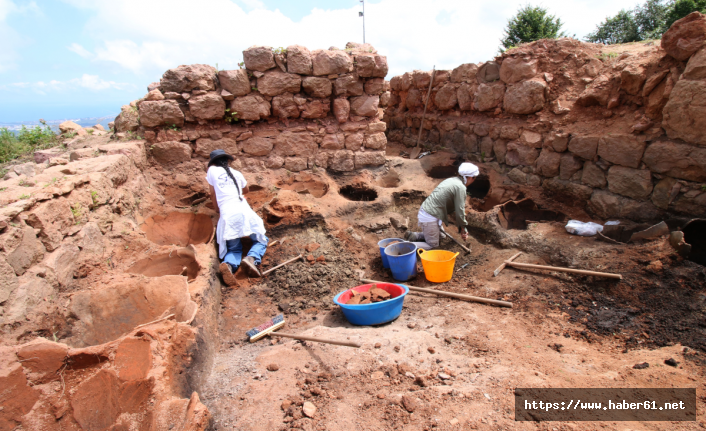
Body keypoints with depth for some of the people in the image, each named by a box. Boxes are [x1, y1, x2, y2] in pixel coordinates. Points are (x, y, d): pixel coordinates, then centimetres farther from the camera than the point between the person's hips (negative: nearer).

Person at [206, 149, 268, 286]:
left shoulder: (212, 170, 15)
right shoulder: (237, 174, 23)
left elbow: (213, 195, 22)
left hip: (227, 215, 0)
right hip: (244, 211, 1)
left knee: (234, 248, 13)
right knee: (261, 241, 15)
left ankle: (228, 264, -22)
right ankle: (252, 258, -18)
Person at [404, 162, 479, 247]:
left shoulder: (451, 180, 15)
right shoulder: (460, 187, -15)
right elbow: (459, 211, -14)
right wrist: (463, 229, 1)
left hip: (423, 212, 10)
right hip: (429, 218, -10)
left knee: (441, 236, 25)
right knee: (433, 246, 1)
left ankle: (413, 235, 15)